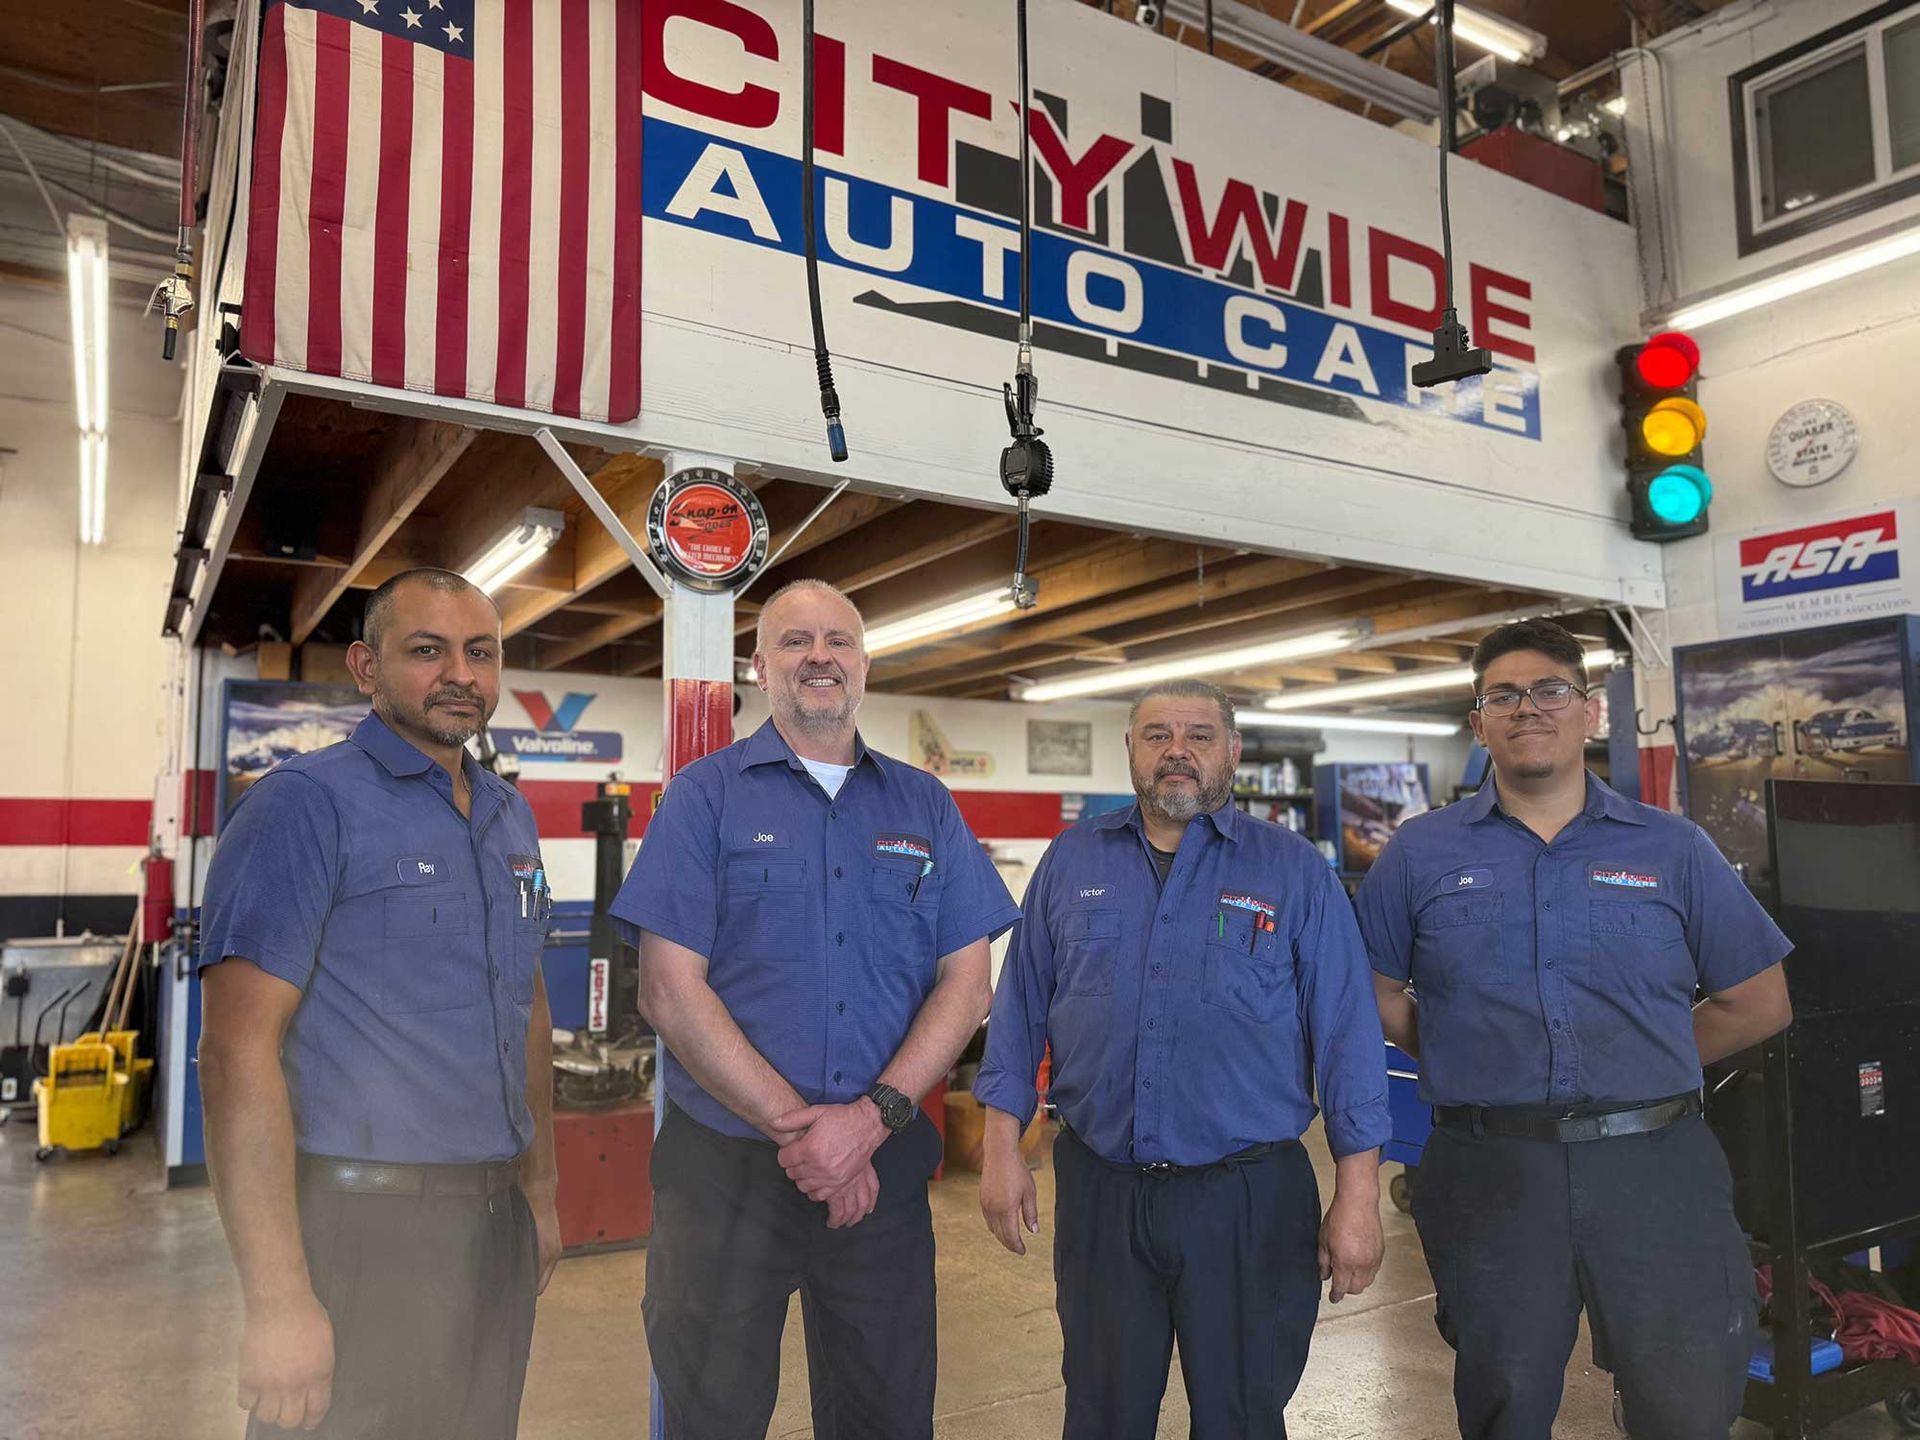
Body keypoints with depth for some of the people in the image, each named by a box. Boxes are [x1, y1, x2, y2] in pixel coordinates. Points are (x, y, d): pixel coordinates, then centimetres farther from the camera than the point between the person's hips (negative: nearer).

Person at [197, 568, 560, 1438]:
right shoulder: (305, 805, -11)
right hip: (362, 1228, -7)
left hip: (497, 1220, 7)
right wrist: (278, 1300, -21)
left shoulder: (511, 818, 10)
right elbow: (238, 1050, -18)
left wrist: (540, 1191, 16)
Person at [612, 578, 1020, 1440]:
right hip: (726, 1166, -2)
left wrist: (871, 1118, -12)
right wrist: (796, 1128, -14)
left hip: (885, 1169, 3)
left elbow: (965, 983, 2)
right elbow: (670, 990, -8)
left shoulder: (926, 807, 7)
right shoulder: (706, 795, -1)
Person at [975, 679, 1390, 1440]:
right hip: (1098, 1191, 2)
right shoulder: (1071, 861, 4)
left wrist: (1358, 1193, -6)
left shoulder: (1295, 871, -2)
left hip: (1249, 1201, -1)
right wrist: (1002, 1149, 1)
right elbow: (1021, 1008, 6)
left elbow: (1346, 1033, -3)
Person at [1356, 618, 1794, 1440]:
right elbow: (1378, 996, 7)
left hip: (1655, 1166, 1)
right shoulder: (1421, 854, 3)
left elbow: (1758, 1005, 8)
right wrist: (1468, 1066, 0)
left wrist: (1644, 1070, 4)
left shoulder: (1673, 849, 4)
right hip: (1489, 1175, 0)